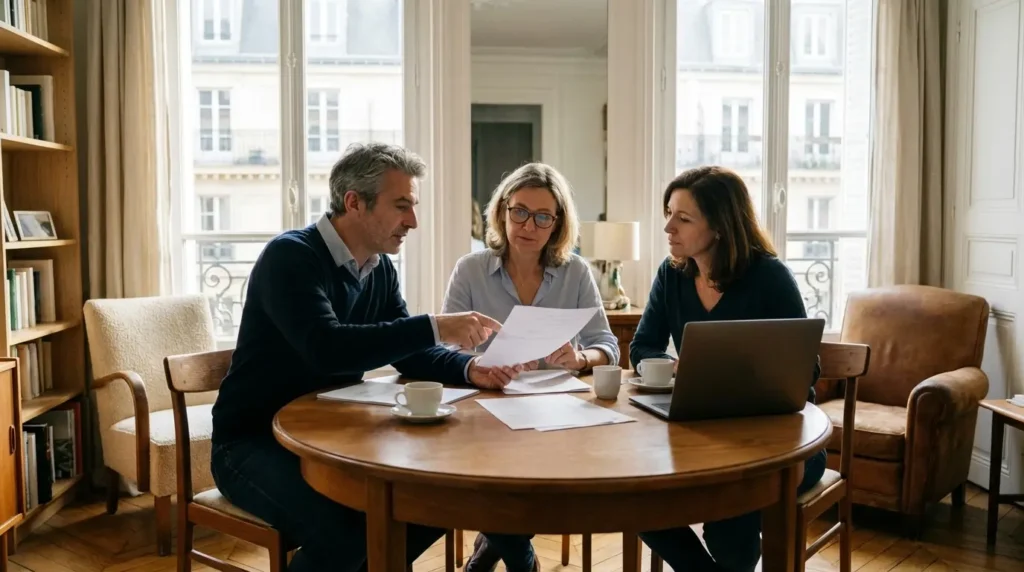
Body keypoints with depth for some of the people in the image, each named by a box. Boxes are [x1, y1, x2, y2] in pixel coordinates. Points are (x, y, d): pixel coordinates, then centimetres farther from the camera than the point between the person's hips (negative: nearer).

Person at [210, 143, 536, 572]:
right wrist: (435, 327, -35)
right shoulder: (291, 256, -19)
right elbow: (326, 348, -35)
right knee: (347, 528, -32)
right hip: (254, 443, -7)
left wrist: (469, 369, -14)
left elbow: (409, 353, 5)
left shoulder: (381, 269, 4)